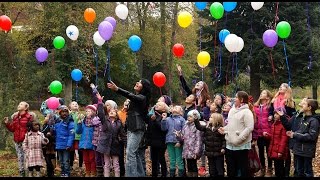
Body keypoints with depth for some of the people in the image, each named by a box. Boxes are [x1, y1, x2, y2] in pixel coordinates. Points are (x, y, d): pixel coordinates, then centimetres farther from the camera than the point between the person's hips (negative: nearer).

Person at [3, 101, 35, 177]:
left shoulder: (29, 116, -5)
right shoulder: (15, 117, 16)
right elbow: (12, 129, 18)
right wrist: (7, 123, 4)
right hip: (17, 142, 6)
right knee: (20, 159, 11)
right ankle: (22, 174, 19)